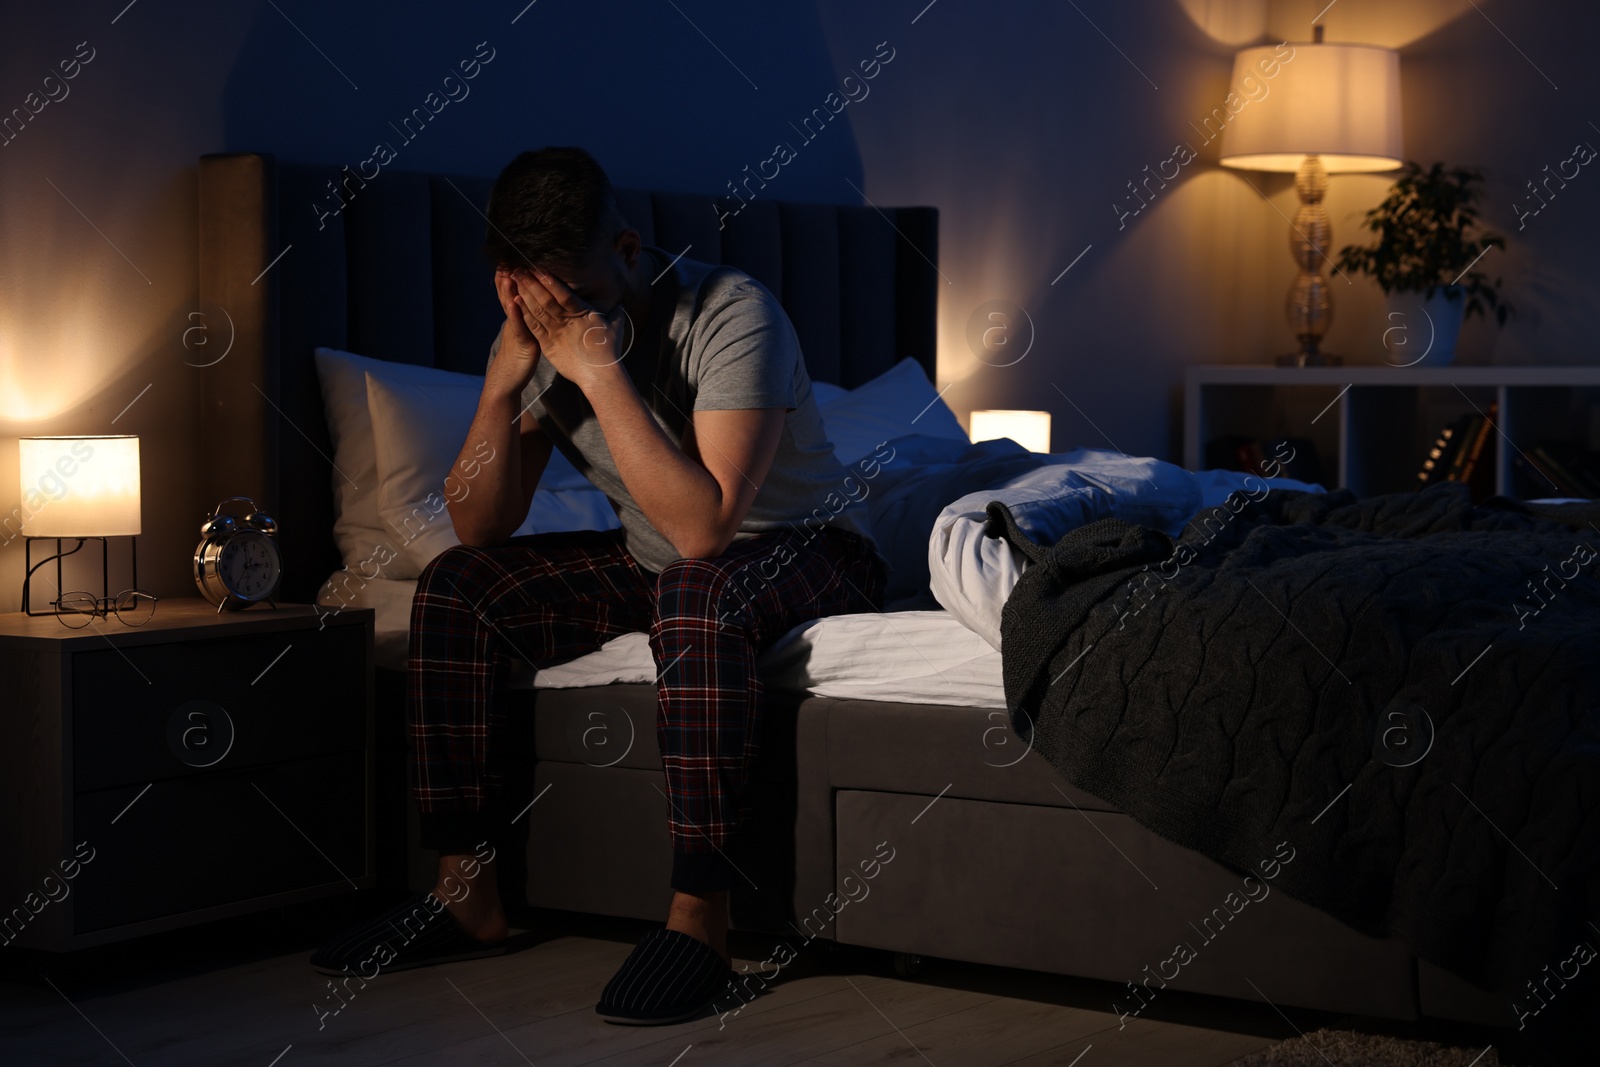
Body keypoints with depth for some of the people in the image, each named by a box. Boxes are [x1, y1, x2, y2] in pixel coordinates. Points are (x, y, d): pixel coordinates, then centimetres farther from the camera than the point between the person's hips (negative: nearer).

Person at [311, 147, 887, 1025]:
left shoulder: (732, 316, -26)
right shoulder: (542, 333, -6)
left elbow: (703, 527, -36)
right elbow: (479, 530, -7)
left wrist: (601, 373, -36)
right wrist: (502, 381, -22)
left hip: (806, 554, -7)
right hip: (651, 562, 7)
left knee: (695, 591, -40)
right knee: (454, 588, -11)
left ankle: (699, 919, -34)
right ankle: (467, 894, -7)